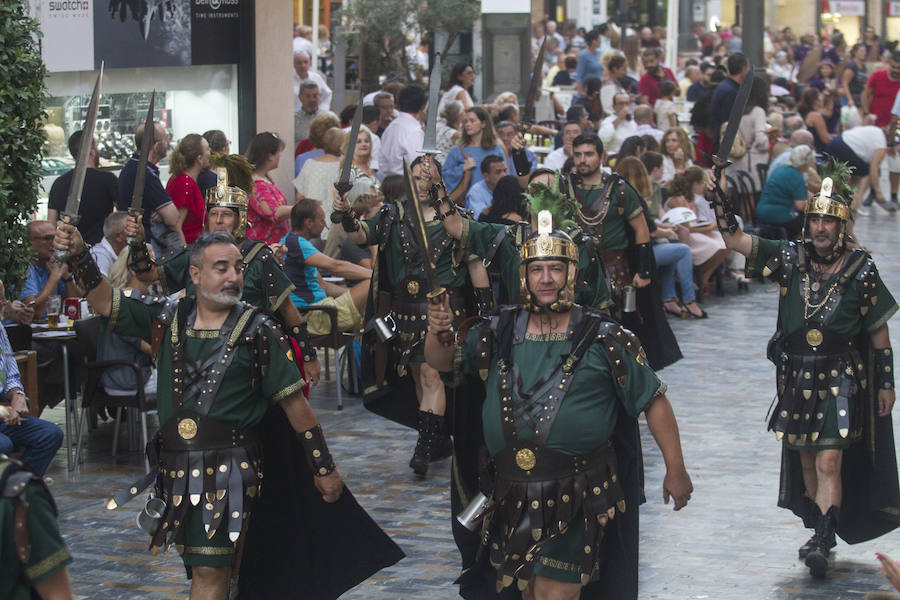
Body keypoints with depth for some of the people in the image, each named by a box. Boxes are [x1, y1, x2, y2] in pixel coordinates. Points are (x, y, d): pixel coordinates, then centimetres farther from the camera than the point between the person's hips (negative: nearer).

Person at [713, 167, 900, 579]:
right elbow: (733, 238, -2)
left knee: (829, 461, -13)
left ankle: (822, 543, -15)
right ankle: (819, 530, 28)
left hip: (841, 380, -4)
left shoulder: (860, 270, -7)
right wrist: (720, 199, -17)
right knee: (805, 460, 13)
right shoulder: (789, 259, 0)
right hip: (796, 376, 4)